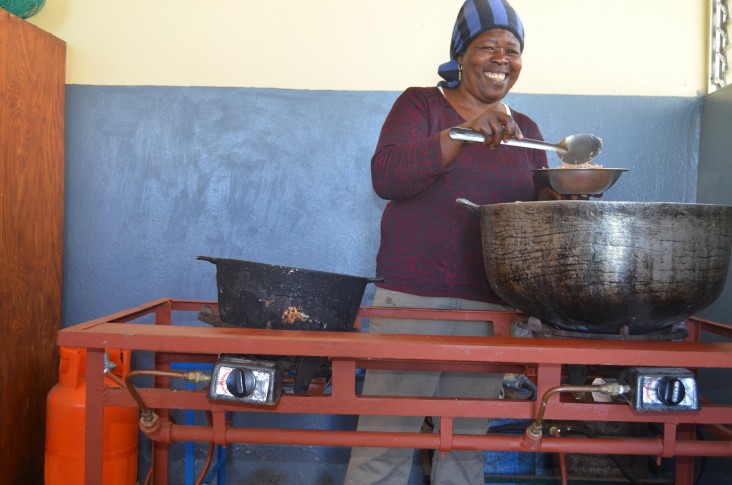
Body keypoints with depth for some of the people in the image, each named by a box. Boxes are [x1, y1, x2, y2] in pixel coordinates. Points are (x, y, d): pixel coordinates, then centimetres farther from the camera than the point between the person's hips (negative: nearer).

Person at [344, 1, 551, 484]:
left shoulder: (525, 131, 16)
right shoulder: (420, 105, 4)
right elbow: (386, 176, -13)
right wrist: (465, 133, -23)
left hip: (490, 309, 4)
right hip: (411, 297, -3)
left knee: (467, 442, 8)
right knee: (386, 439, -3)